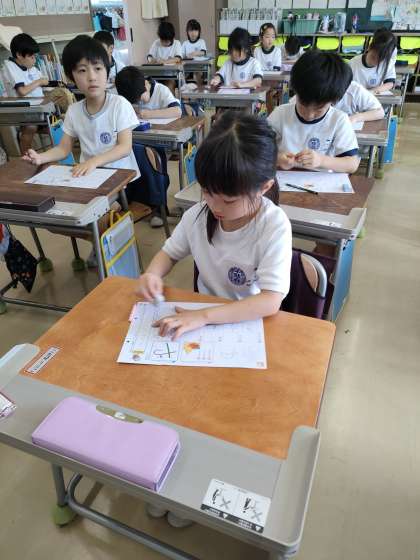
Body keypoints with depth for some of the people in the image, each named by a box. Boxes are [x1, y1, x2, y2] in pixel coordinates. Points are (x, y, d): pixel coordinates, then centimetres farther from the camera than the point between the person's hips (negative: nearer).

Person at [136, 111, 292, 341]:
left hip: (248, 322, -4)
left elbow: (271, 300, -27)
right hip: (202, 314, 4)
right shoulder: (198, 214, -8)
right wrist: (152, 274, -13)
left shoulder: (274, 227, -21)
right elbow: (170, 252, 8)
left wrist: (204, 316, -35)